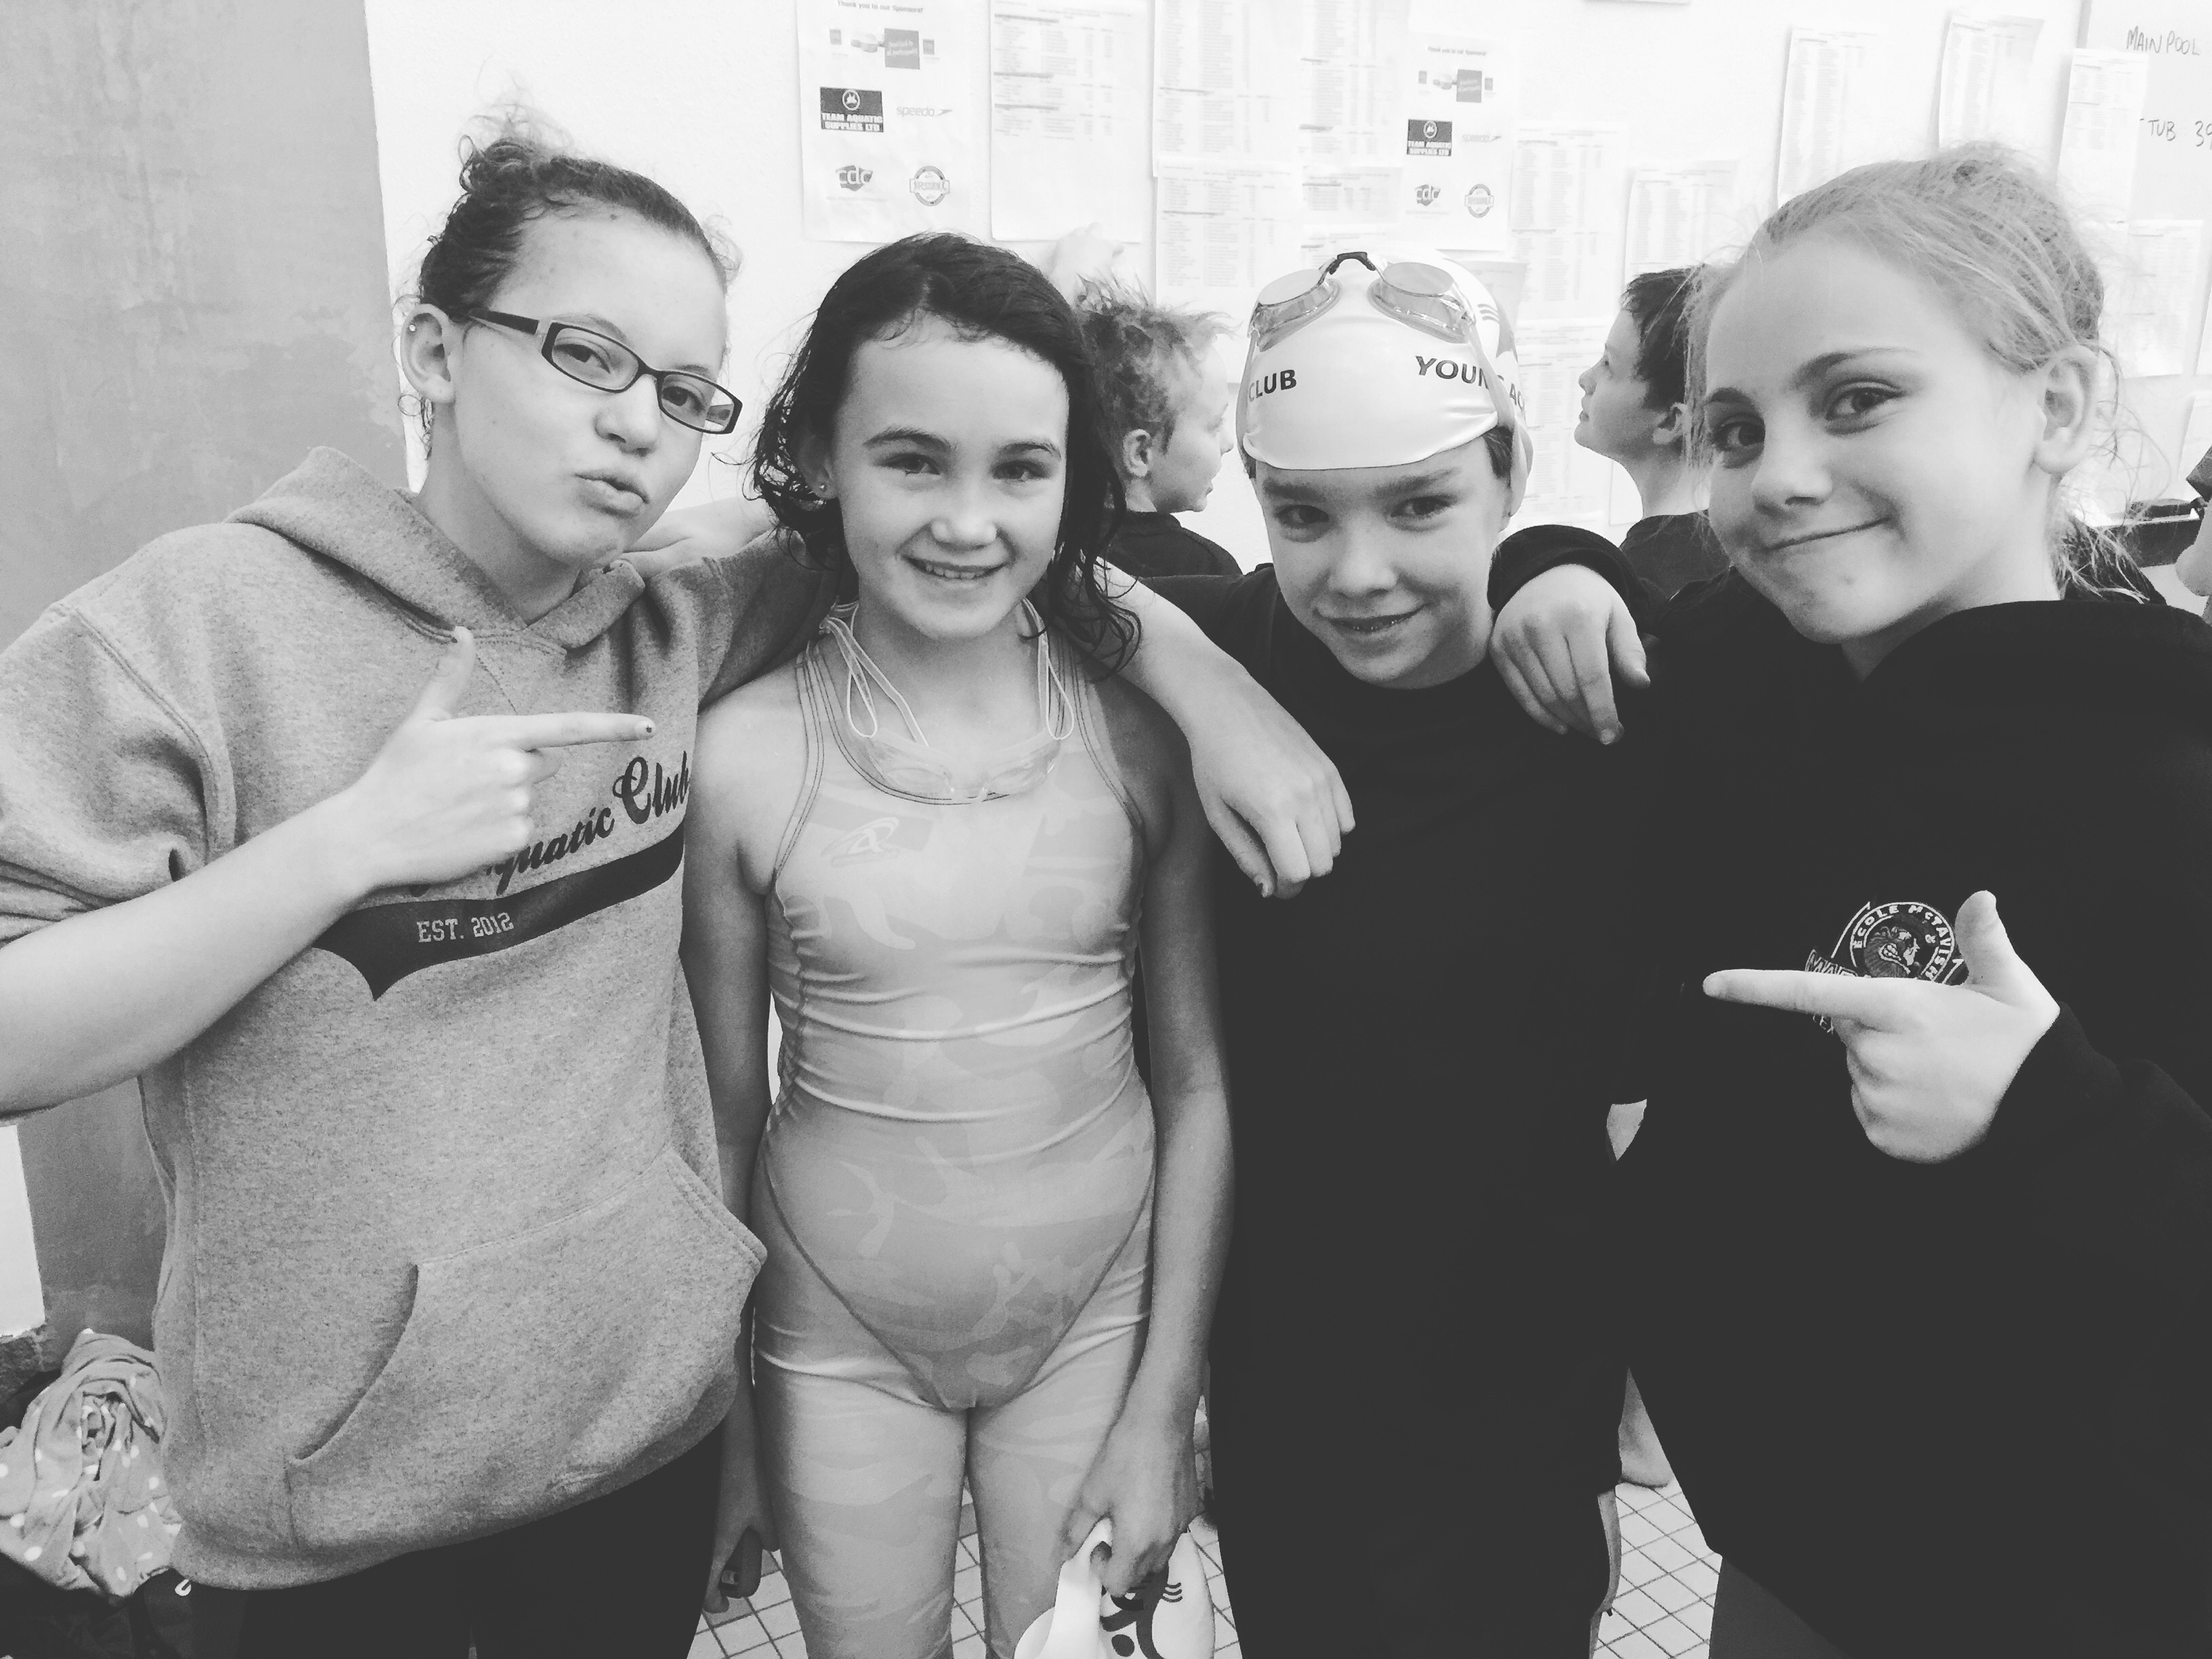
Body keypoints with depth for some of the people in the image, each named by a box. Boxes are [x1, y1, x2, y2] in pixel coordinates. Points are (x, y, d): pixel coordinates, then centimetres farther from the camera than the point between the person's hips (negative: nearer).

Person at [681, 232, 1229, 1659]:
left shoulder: (1144, 733, -11)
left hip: (1099, 1316, 1)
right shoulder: (743, 755, -13)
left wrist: (1164, 1406, -3)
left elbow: (1200, 1081, -4)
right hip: (839, 1340, 0)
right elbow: (724, 1108, -3)